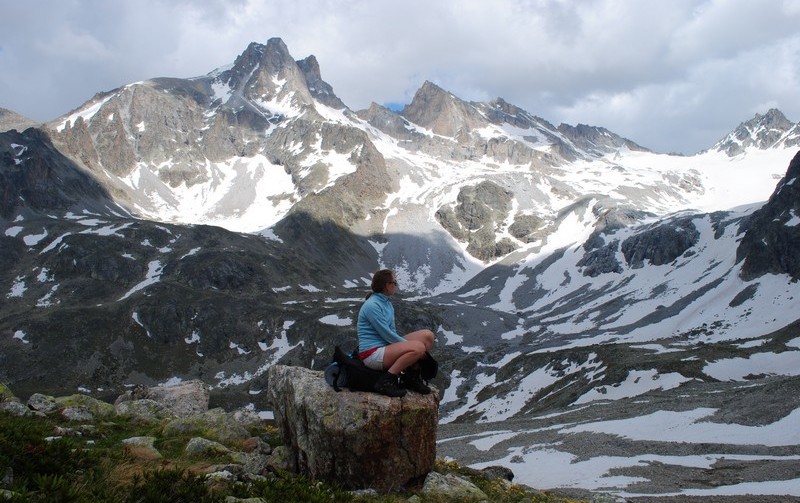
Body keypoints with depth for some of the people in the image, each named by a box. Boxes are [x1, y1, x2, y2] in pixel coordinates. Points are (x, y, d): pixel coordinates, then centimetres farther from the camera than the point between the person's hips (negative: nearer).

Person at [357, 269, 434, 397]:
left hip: (387, 346, 10)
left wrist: (408, 344, -2)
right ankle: (385, 382, -21)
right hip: (372, 354, -10)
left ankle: (411, 377, 7)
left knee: (427, 335, 1)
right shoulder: (372, 305, -18)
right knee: (418, 348, -29)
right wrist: (410, 346, -10)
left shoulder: (387, 304, 12)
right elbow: (387, 335, -17)